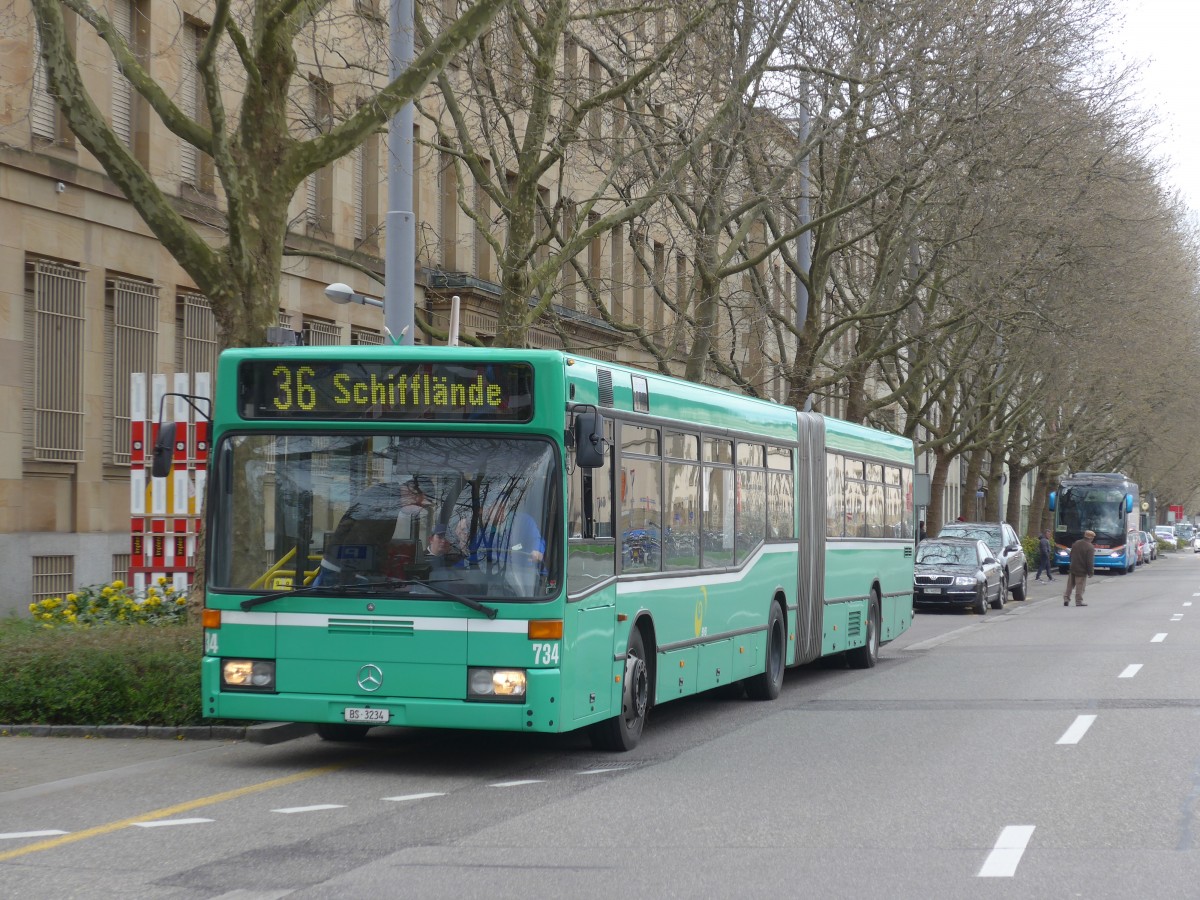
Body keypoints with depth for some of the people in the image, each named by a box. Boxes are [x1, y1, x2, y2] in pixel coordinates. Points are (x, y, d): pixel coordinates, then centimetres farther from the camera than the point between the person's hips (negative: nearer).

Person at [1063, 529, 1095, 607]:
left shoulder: (1076, 543, 5)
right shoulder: (1090, 547, -17)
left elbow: (1071, 556, 15)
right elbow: (1090, 562, -18)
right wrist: (1091, 572, -10)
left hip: (1073, 568, 6)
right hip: (1082, 571, -6)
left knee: (1070, 585, 14)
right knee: (1080, 586, 2)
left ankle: (1066, 598, 12)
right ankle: (1079, 601, 6)